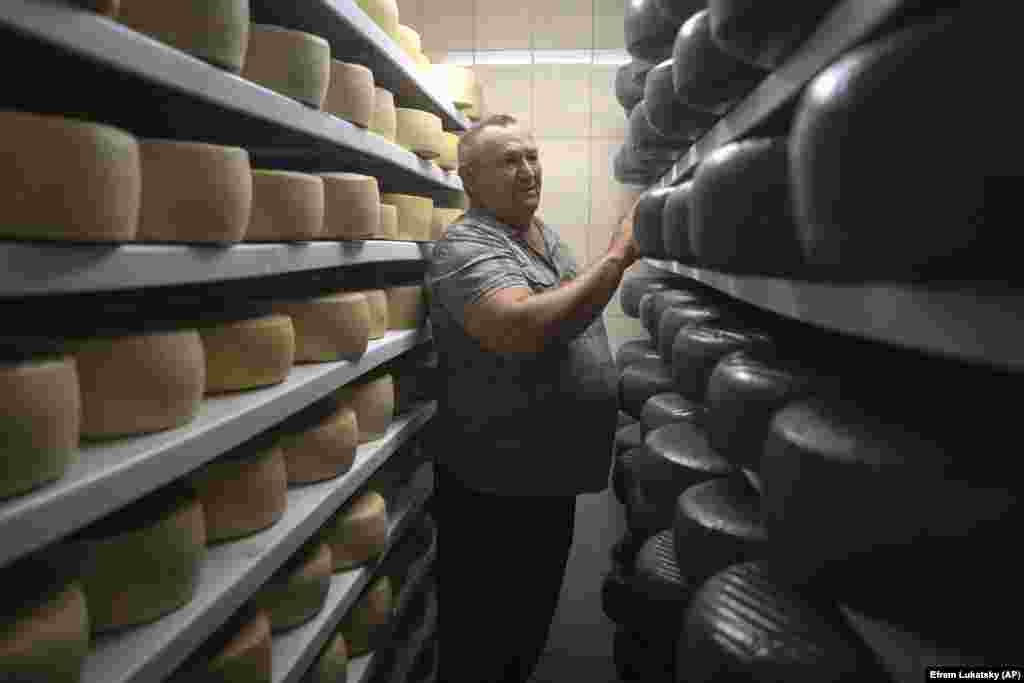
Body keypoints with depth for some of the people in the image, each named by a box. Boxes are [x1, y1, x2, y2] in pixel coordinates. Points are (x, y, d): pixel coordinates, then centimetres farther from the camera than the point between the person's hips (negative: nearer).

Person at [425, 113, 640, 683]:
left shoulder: (546, 235, 10)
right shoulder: (466, 248, -19)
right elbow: (523, 330, -37)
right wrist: (619, 257, -31)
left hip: (551, 476, 8)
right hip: (496, 486, -8)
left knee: (532, 632, 27)